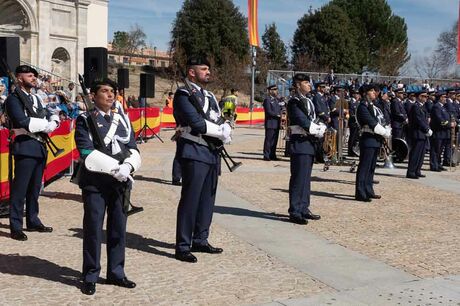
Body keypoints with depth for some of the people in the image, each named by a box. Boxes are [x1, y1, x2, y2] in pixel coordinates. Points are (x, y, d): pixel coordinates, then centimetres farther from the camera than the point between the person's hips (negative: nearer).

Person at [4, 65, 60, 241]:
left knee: (35, 188, 15)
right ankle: (15, 227, 0)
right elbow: (23, 122, -20)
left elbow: (50, 115, 16)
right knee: (20, 188, -5)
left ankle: (33, 222, 25)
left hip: (40, 147, 8)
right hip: (26, 147, -8)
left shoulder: (36, 98, 19)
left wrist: (53, 122, -7)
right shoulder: (14, 99, -7)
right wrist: (45, 124, -12)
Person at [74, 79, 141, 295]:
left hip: (120, 182, 5)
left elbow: (133, 149, 7)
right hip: (94, 182, -4)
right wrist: (115, 168, -19)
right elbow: (88, 153, -13)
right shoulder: (85, 120, -2)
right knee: (93, 229, 1)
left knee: (119, 229, 9)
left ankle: (116, 273, 22)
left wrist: (128, 166, -14)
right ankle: (90, 277, 13)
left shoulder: (123, 119, 12)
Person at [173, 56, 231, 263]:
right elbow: (196, 123, -18)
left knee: (207, 199, 12)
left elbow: (220, 120, 14)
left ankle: (200, 240, 23)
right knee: (190, 199, -6)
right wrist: (221, 132, -10)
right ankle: (183, 247, -1)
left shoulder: (210, 96, 20)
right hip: (194, 154, -8)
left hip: (212, 153, 8)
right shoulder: (183, 94, -7)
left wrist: (224, 129, -9)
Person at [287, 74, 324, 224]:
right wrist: (318, 132, -9)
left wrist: (321, 127, -3)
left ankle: (304, 209, 21)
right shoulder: (294, 102, -11)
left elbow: (314, 119, 17)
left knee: (306, 178, 13)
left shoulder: (308, 101, 18)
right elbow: (303, 122, -19)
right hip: (299, 143, -9)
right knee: (298, 178, -8)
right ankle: (295, 212, -3)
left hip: (309, 143, 9)